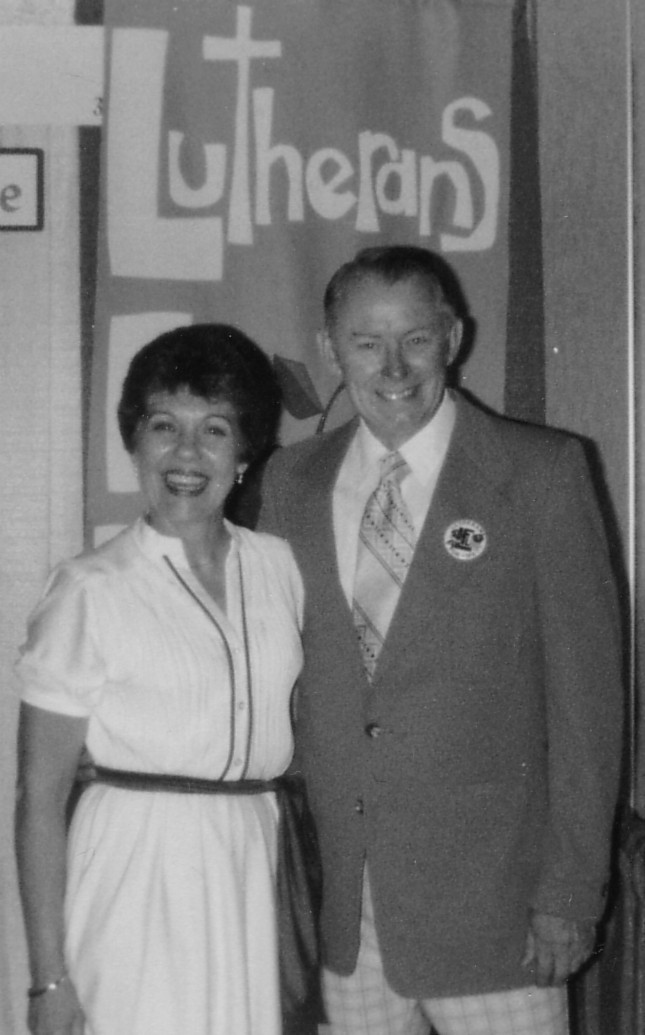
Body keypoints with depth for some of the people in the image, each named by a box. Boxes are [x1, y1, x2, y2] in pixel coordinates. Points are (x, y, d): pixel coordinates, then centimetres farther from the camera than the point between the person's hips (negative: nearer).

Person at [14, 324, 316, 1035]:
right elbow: (39, 796, -6)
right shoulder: (90, 592, -7)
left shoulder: (278, 567, 6)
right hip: (139, 871, -4)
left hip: (259, 866, 4)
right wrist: (50, 978, -9)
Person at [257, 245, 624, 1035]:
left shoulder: (541, 471, -5)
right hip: (338, 903, 3)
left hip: (487, 896, -3)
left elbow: (585, 688, -5)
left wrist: (571, 890, -9)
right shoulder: (290, 482, 6)